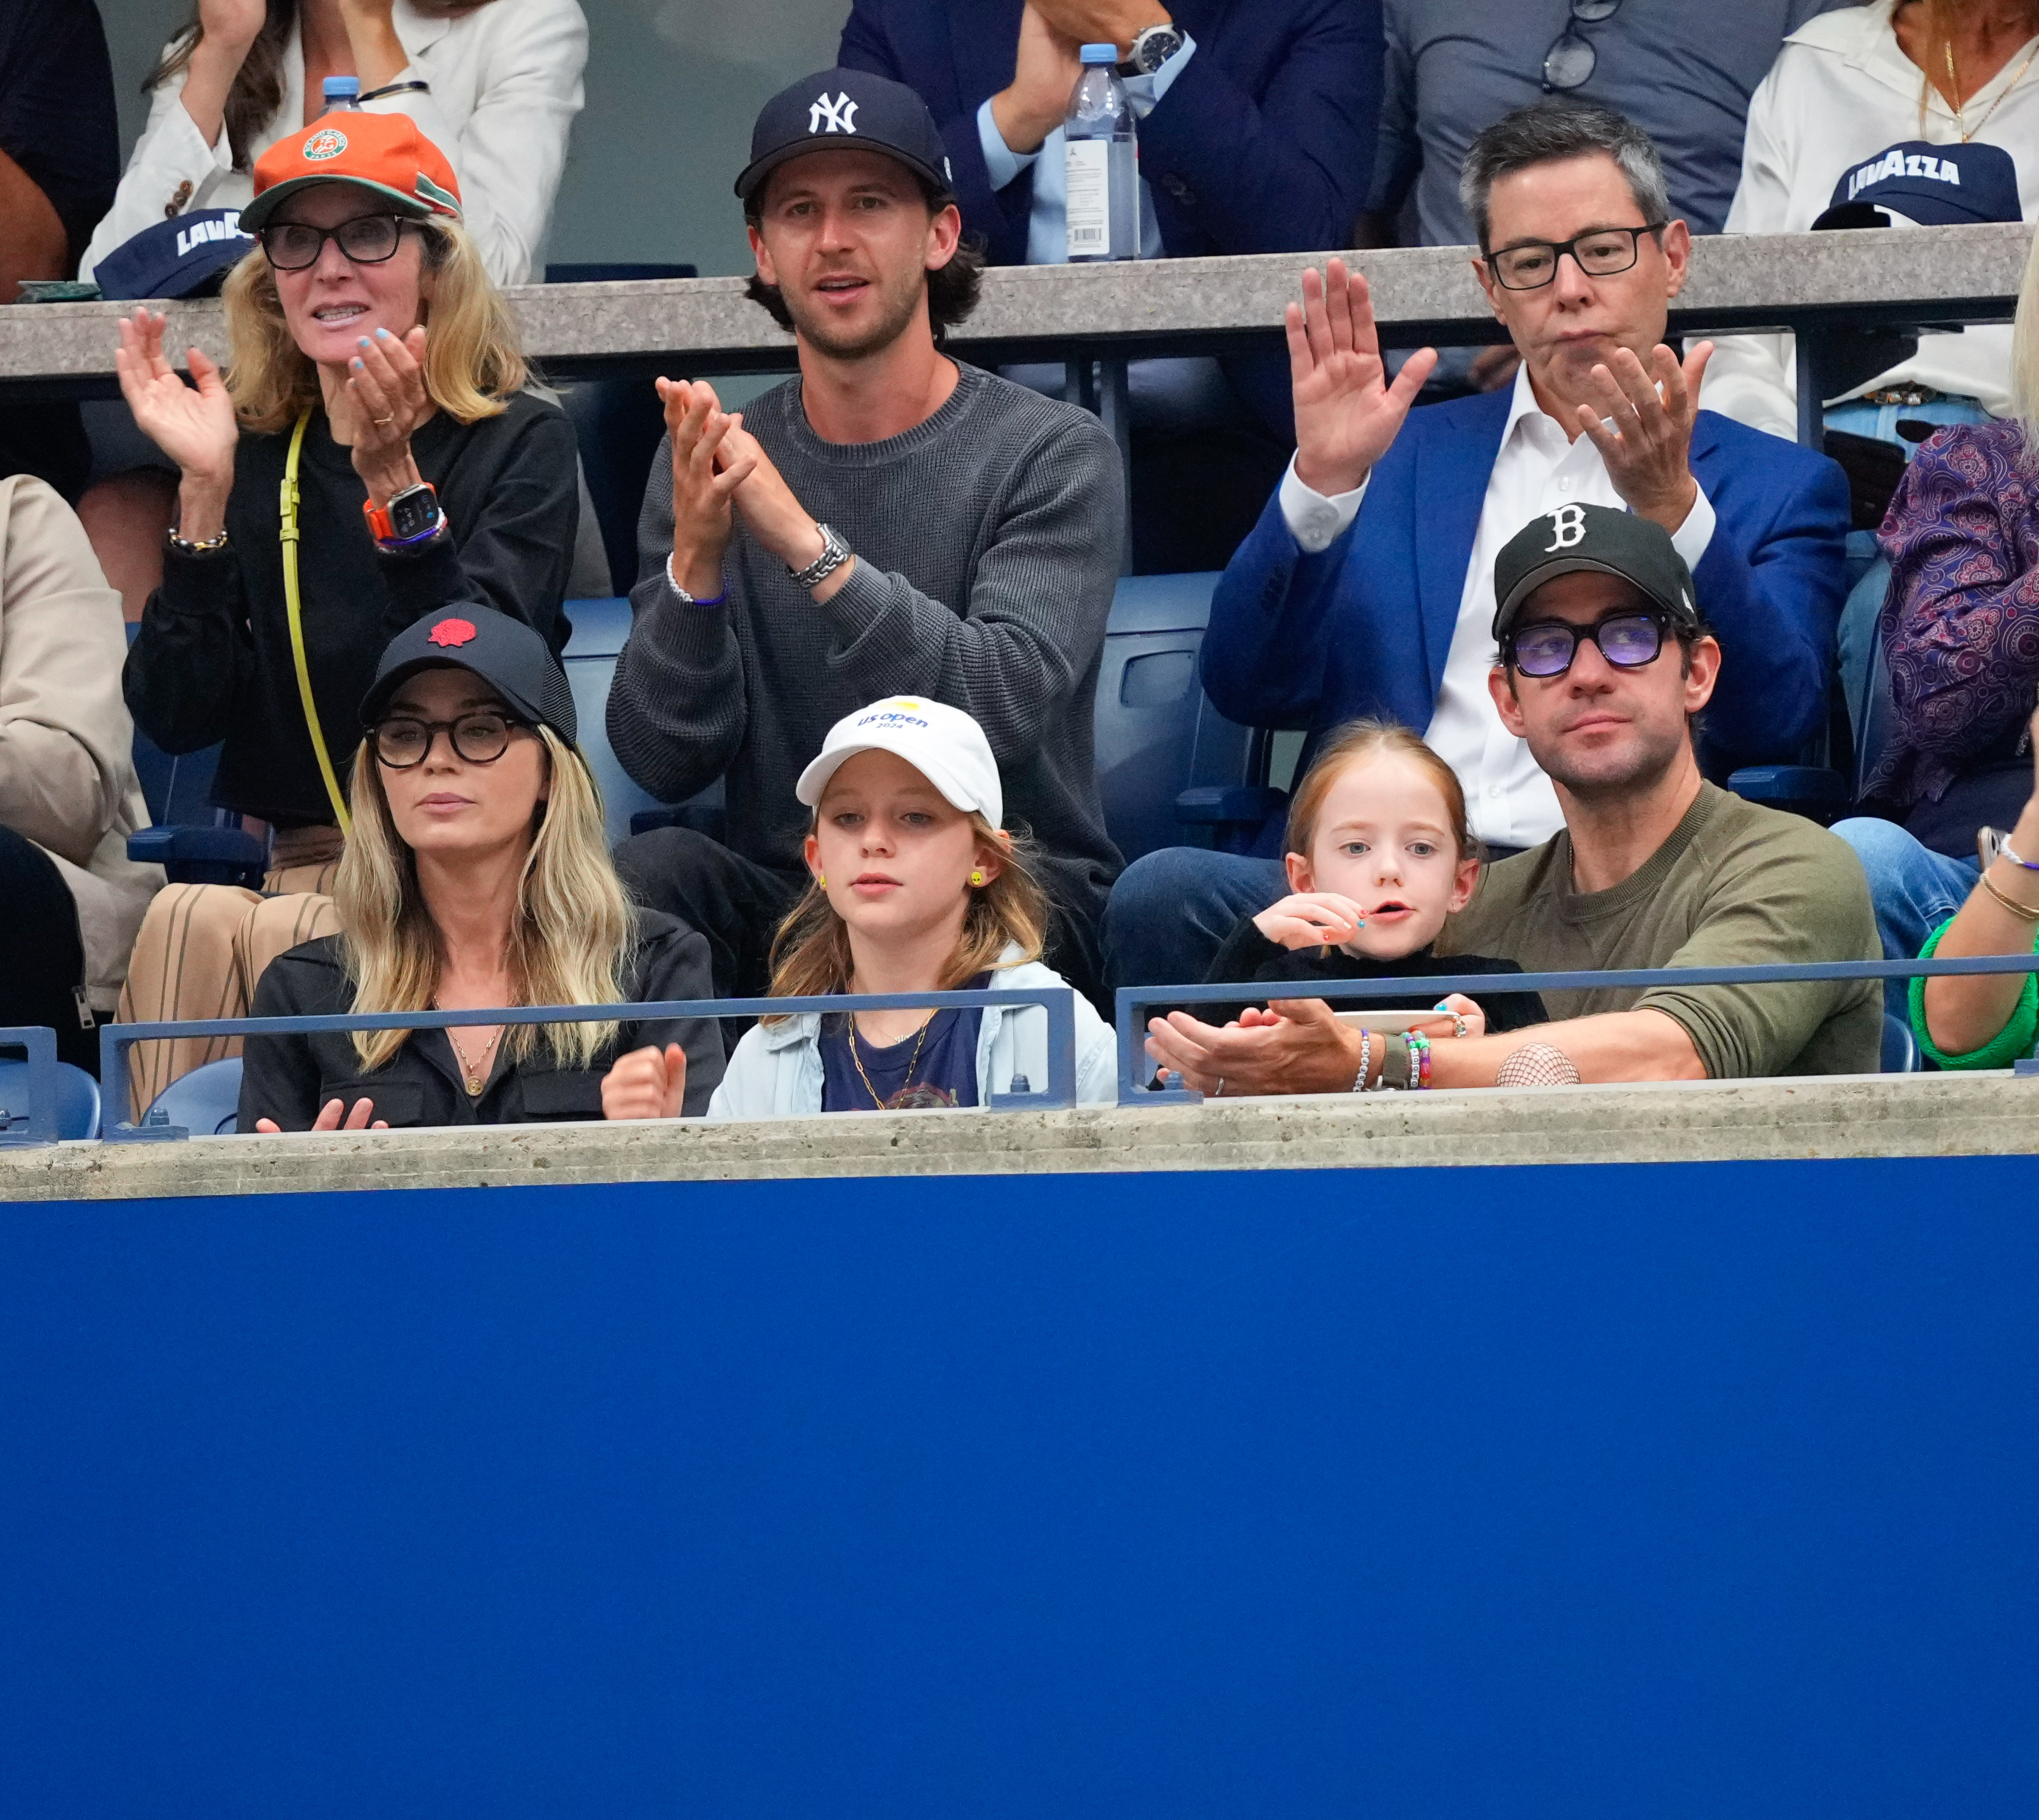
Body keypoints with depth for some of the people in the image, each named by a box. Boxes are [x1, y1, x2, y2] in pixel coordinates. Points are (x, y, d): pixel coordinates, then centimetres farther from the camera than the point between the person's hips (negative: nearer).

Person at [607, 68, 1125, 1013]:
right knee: (651, 872, -30)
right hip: (783, 892, 2)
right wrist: (695, 563, -21)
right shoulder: (710, 458, 7)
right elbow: (663, 762, -3)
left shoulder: (1054, 455, -3)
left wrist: (807, 544, -29)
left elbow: (1003, 708, -21)